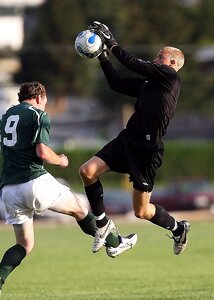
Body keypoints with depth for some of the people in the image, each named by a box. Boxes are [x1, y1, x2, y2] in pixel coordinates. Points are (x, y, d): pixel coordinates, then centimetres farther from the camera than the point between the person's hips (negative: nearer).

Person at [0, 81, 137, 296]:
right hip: (35, 182, -6)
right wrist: (61, 160, 5)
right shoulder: (38, 115, -2)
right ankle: (114, 243, 31)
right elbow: (42, 152, -14)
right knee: (78, 209, 18)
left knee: (24, 245, 12)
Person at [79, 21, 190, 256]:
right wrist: (103, 57, 10)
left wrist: (112, 44, -4)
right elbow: (117, 83, 18)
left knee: (141, 211, 1)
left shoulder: (170, 76, -6)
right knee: (87, 171, -11)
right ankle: (102, 223, 5)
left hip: (148, 149, -8)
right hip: (127, 140, 8)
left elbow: (135, 64, -10)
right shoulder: (147, 82, 18)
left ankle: (178, 228, 29)